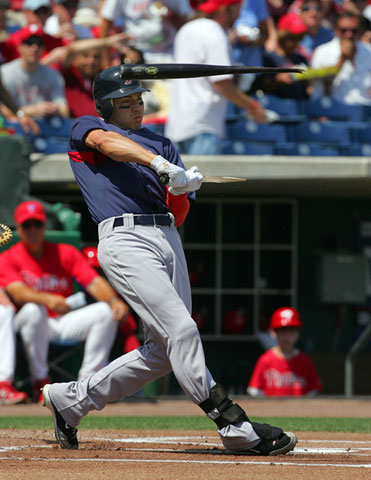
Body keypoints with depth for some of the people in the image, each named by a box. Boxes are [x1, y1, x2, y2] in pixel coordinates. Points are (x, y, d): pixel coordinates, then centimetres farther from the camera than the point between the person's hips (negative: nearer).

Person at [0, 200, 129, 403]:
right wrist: (47, 299, -42)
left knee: (106, 311, -17)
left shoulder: (66, 253, 8)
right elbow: (18, 292, -21)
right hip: (28, 325, -4)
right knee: (33, 309, -37)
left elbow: (94, 282, -5)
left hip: (64, 322, 4)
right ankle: (40, 382, -26)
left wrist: (114, 300, -27)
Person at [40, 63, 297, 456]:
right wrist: (160, 164, -30)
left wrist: (182, 188, -7)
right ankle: (235, 428, -20)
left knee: (163, 352, 3)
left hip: (168, 240, 7)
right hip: (125, 240, -7)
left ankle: (71, 400, 18)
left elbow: (178, 214, 17)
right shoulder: (86, 129, 12)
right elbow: (108, 143, -14)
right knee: (181, 330, -18)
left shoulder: (159, 143, 26)